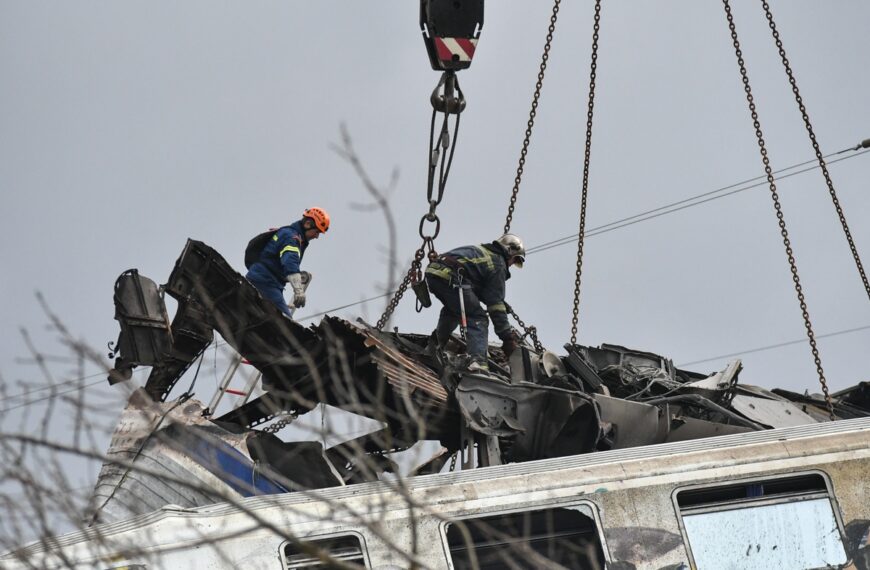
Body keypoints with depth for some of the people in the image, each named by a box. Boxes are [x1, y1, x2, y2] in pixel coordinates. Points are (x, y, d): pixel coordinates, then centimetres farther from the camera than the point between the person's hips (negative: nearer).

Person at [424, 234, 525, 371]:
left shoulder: (480, 251, 33)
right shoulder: (498, 264, 8)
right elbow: (495, 304, 3)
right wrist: (507, 338, 5)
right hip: (450, 277, -9)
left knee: (452, 308, 36)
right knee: (477, 318, -5)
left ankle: (438, 341, 47)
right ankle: (478, 362, -21)